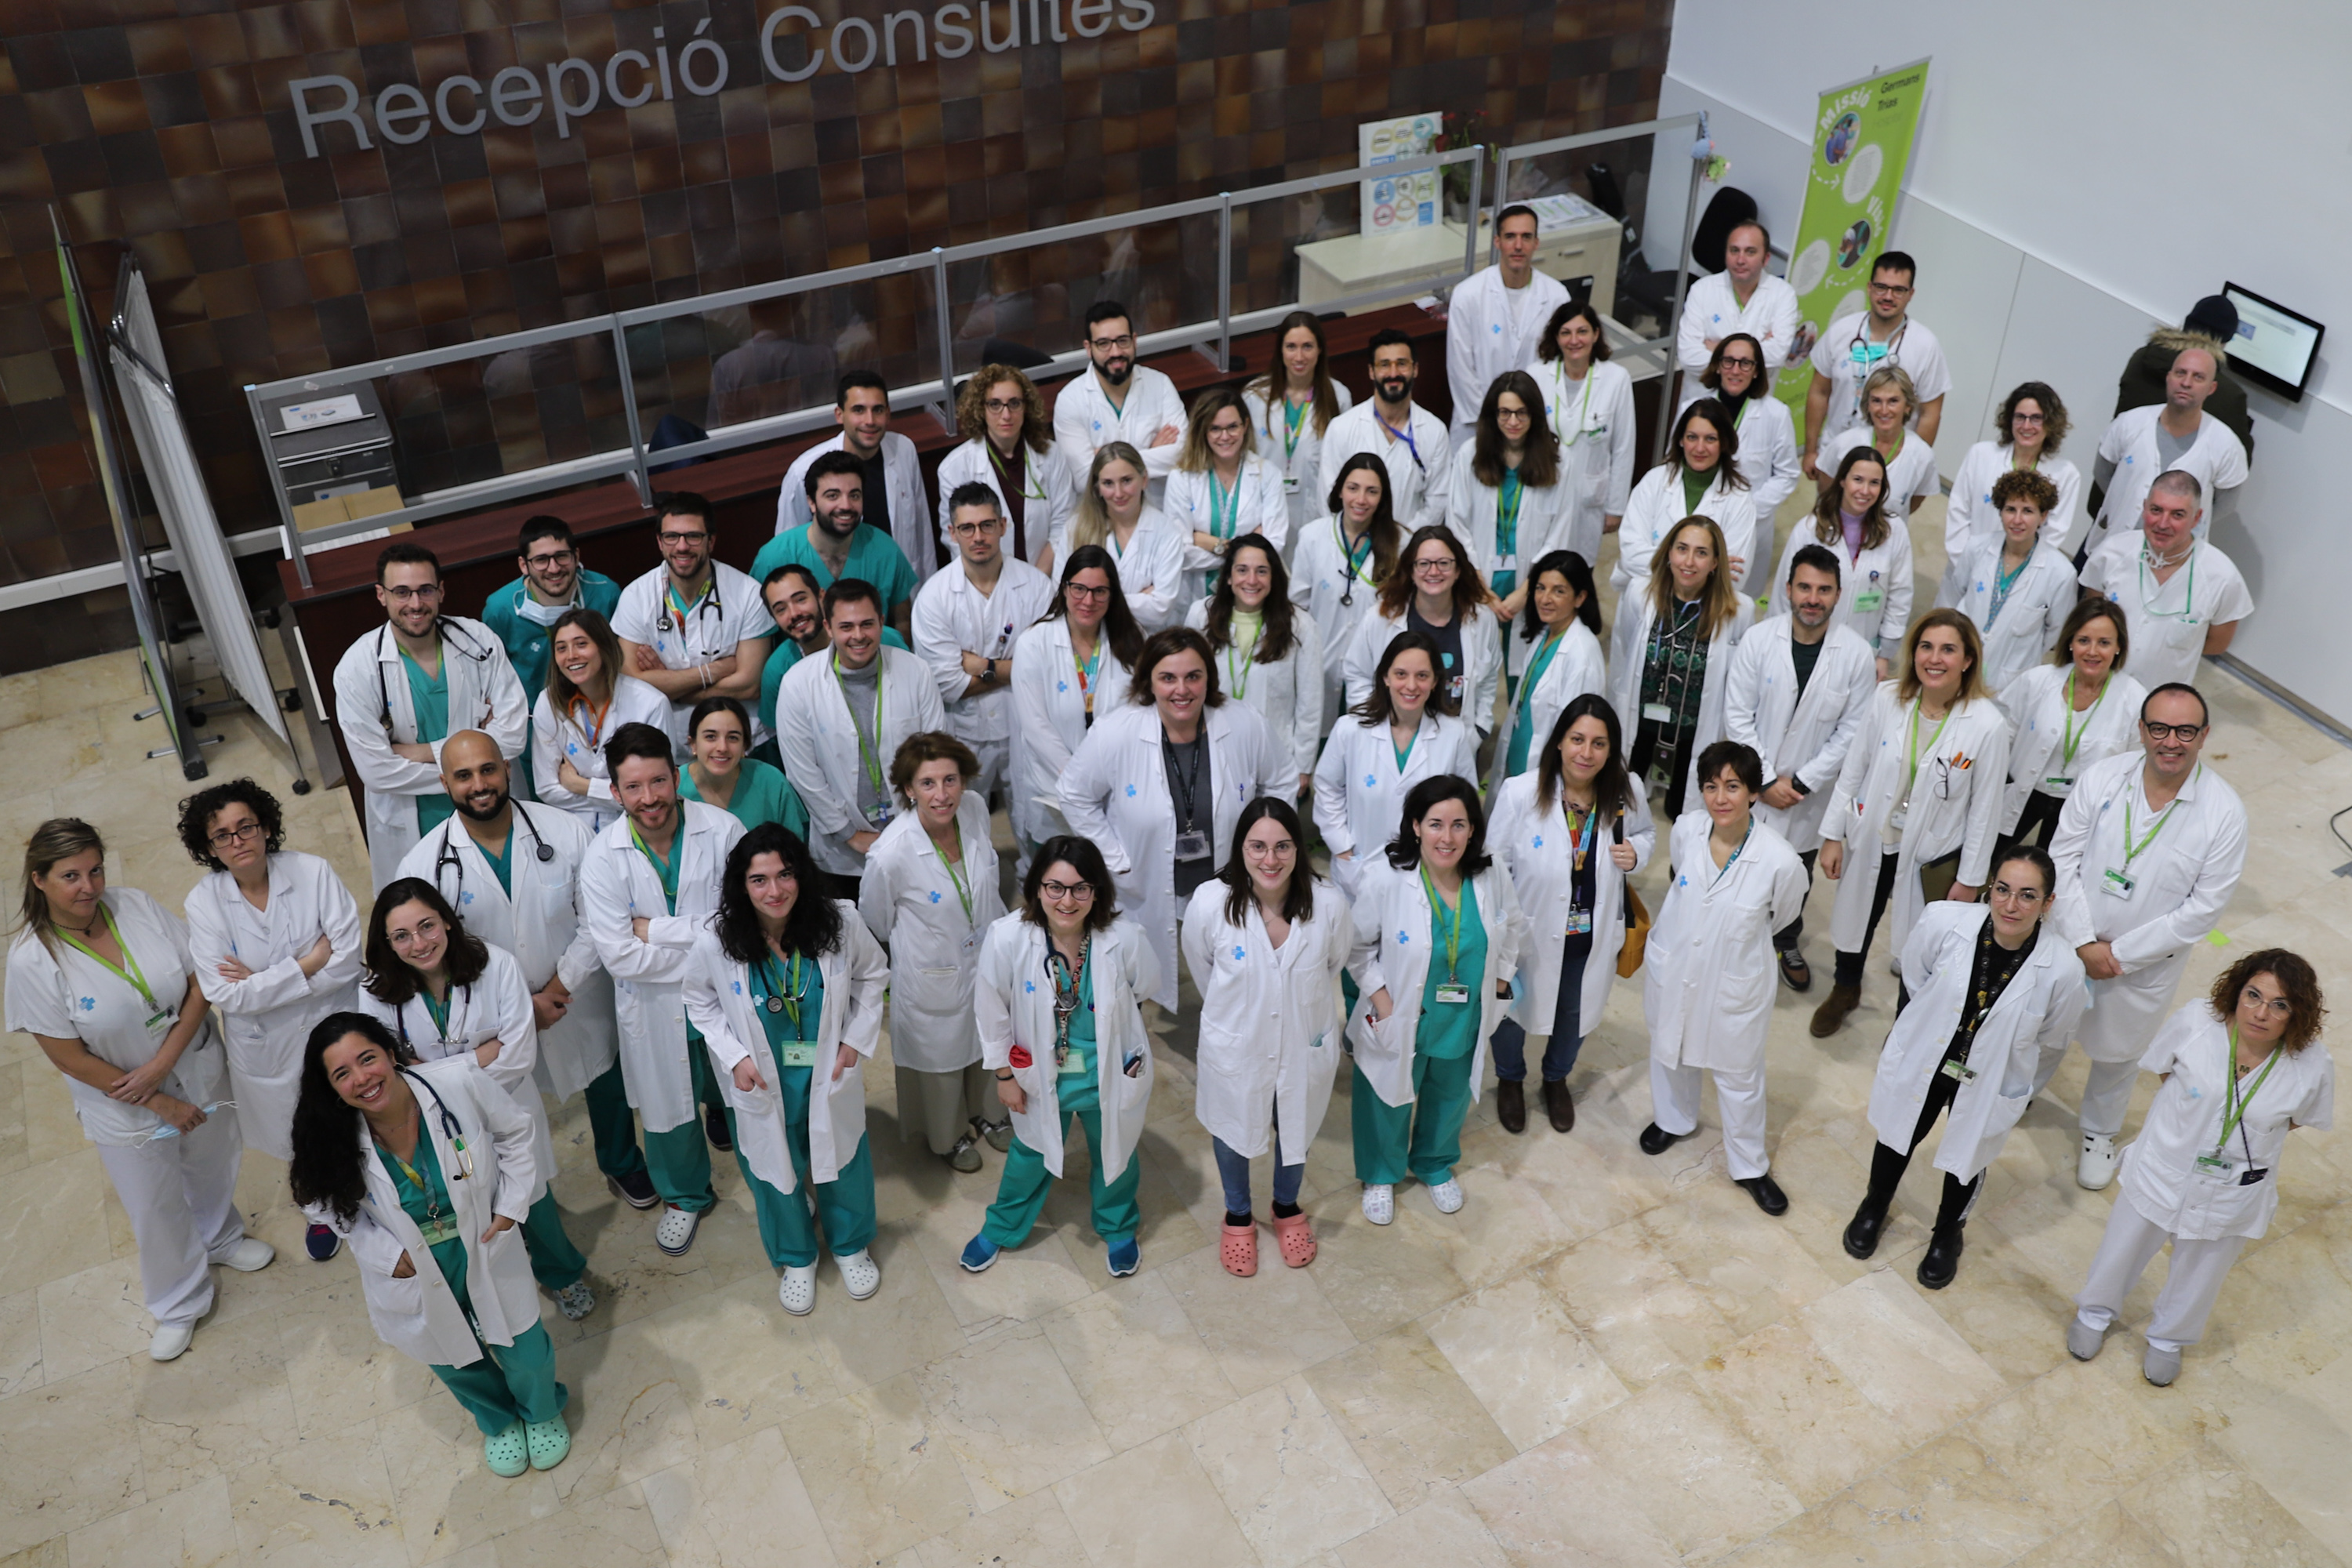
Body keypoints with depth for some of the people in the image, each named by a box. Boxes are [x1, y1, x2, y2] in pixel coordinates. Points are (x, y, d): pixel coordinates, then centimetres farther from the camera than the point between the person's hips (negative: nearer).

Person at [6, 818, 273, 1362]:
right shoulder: (32, 960, -23)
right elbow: (70, 1057, -19)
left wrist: (161, 1064, -22)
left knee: (212, 1169, 28)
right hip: (126, 1111, -3)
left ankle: (220, 1239, 60)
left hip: (199, 1072, 3)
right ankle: (179, 1306, 42)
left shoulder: (138, 907, -15)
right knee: (157, 1210, 16)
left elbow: (202, 982, -12)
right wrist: (162, 1103, -16)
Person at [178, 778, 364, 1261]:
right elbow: (226, 995, -20)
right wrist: (309, 964, -23)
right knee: (304, 1143, 24)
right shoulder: (204, 903, -16)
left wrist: (262, 980, -22)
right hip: (269, 1049, 1)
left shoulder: (313, 873, -19)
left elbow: (350, 960, -21)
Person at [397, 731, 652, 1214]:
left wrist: (560, 986, -19)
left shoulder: (568, 832, -17)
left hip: (581, 1005, 1)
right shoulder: (424, 865, -18)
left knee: (608, 1086, 24)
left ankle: (622, 1165, 54)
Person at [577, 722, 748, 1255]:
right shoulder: (602, 859, -17)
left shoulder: (722, 831, -19)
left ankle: (725, 1118, 56)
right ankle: (685, 1196, 48)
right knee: (669, 1108, 22)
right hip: (655, 1007, 1)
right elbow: (619, 956, -20)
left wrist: (657, 929, -22)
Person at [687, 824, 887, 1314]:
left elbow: (871, 977, 0)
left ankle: (850, 1245, 53)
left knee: (842, 1161, 22)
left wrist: (857, 1039, -7)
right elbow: (701, 1004, -3)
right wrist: (734, 1057, -13)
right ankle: (796, 1259, 50)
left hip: (830, 1073, 1)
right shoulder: (714, 943, -22)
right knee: (775, 1169, 20)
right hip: (761, 1084, -1)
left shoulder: (841, 923, -20)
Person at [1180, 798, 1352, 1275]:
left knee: (1295, 1131, 27)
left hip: (1304, 1048, 1)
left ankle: (1287, 1207, 59)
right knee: (1231, 1133, 25)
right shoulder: (1210, 902, -27)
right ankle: (1238, 1216, 56)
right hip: (1234, 1051, -1)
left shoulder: (1328, 904, -25)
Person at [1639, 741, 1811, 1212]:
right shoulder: (1686, 829, -20)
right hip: (1672, 968, 3)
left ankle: (1749, 1165, 41)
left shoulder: (1780, 861, -29)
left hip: (1734, 983, -3)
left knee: (1739, 1075, 17)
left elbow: (1782, 915, -5)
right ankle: (1673, 1120, 58)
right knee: (1669, 1049, 28)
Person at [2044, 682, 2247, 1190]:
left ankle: (2100, 1130, 50)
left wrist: (2121, 952, -17)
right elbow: (2063, 859, -12)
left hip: (2146, 963, -1)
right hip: (2069, 944, 1)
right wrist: (2084, 942, -18)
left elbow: (2205, 906, -16)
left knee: (2117, 1052, 22)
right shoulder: (2100, 779, -17)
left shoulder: (2225, 813, -20)